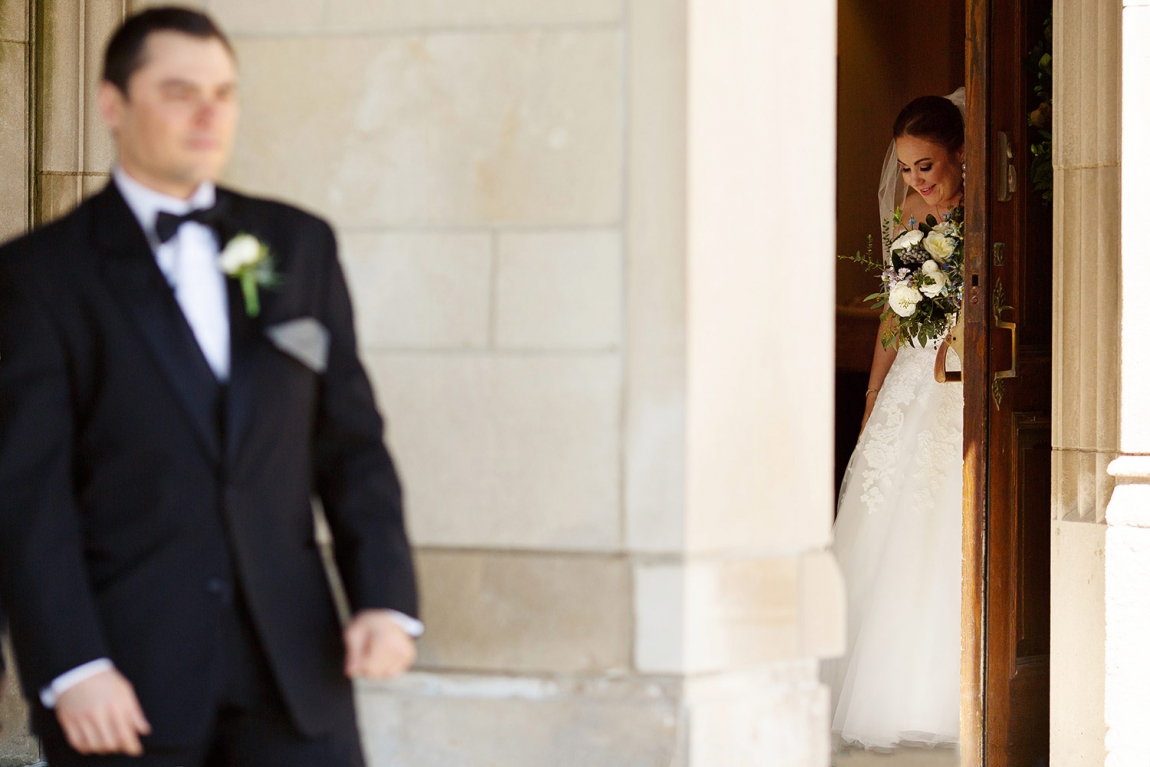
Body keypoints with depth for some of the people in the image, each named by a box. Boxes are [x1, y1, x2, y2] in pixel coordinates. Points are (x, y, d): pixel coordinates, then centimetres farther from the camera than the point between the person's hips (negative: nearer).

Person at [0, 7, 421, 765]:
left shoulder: (299, 245, 11)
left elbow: (350, 441, 11)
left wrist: (386, 596, -1)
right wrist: (69, 667, -16)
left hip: (289, 658, 3)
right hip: (127, 679, -3)